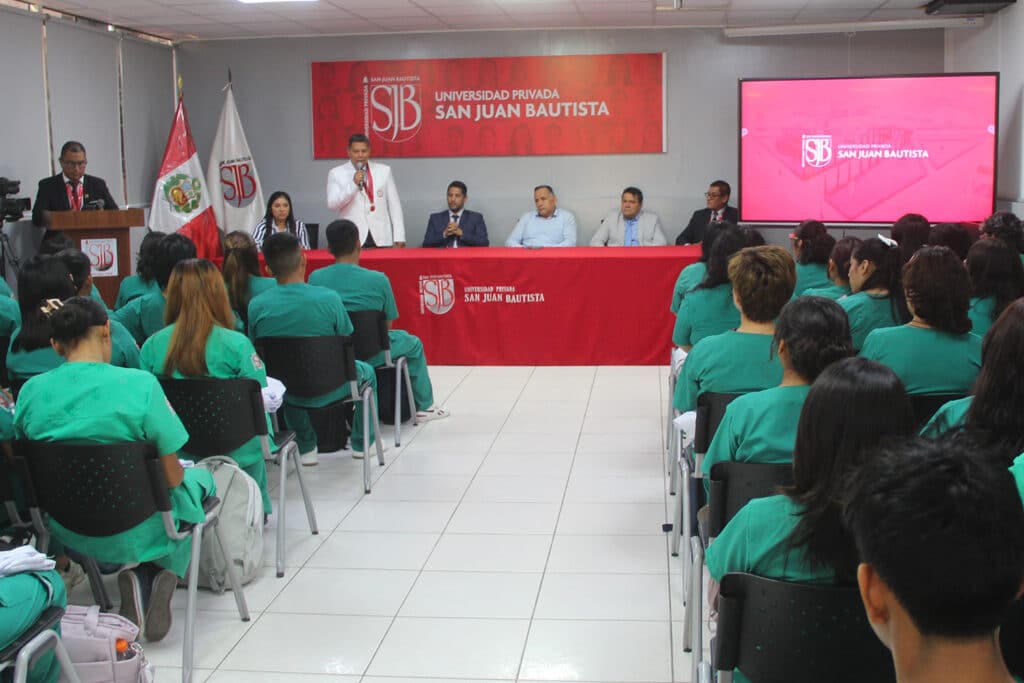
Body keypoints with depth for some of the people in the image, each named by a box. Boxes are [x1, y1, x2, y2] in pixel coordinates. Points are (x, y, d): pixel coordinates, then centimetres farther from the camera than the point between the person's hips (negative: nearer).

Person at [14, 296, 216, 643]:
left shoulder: (30, 391, -7)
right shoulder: (139, 384, -20)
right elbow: (172, 477, -16)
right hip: (135, 532, -4)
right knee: (200, 478, 28)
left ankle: (137, 575, 10)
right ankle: (157, 573, 9)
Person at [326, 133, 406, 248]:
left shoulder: (384, 170, 9)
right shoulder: (336, 173, 5)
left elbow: (394, 205, 8)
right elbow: (332, 205, -4)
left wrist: (399, 237, 2)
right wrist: (353, 184, -14)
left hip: (381, 239, 1)